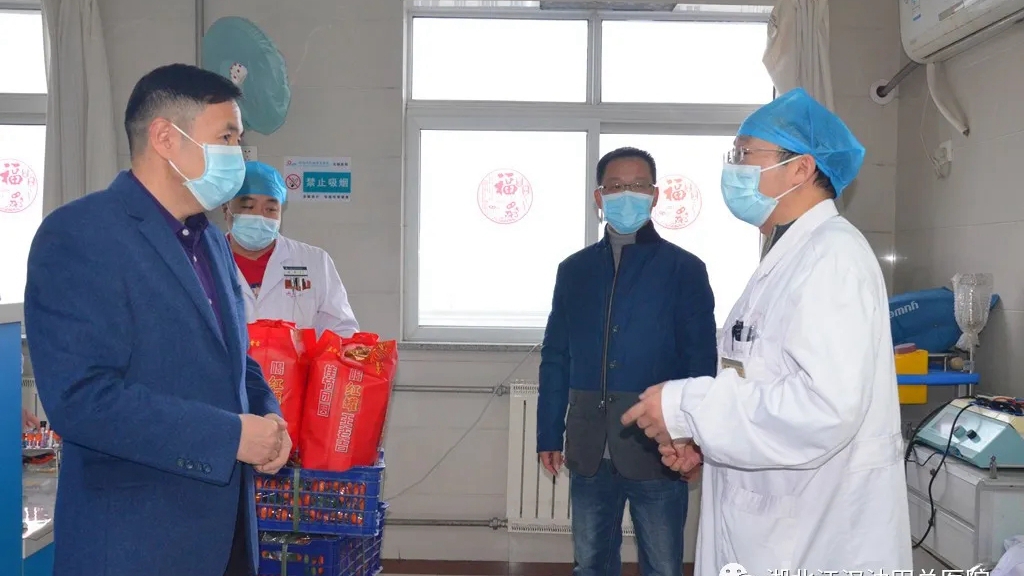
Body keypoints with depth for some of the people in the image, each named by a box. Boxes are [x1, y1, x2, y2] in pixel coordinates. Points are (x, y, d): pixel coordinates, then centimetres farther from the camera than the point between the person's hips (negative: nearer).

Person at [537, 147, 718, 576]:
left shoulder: (684, 269, -1)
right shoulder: (574, 270, 8)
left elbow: (701, 362, -3)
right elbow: (556, 359, 10)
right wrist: (549, 434, 7)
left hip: (657, 448, -3)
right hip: (589, 449, 3)